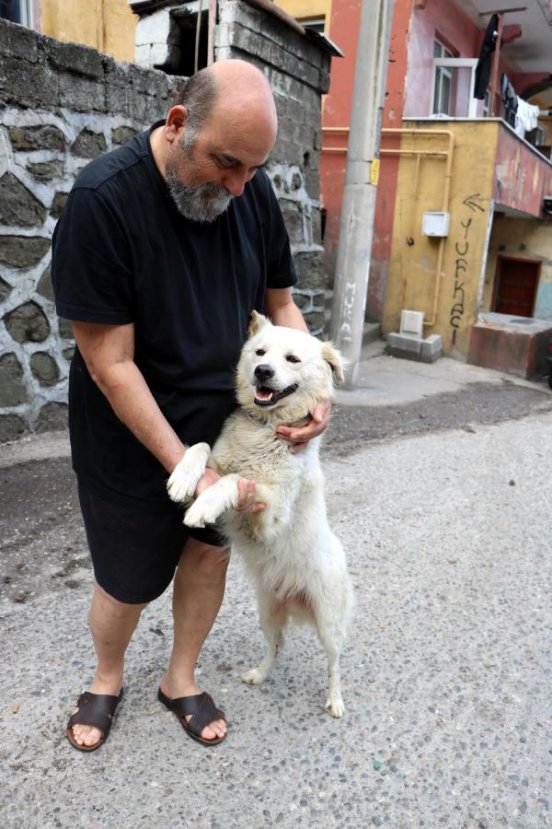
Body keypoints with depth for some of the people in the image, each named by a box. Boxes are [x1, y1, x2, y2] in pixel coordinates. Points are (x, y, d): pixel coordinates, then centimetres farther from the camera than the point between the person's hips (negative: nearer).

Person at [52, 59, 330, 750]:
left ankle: (181, 678, 41)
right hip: (132, 440, -4)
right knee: (128, 584, 11)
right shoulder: (102, 199, -23)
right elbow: (111, 364, -23)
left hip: (225, 422, 5)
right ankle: (107, 679, 44)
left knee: (209, 549, 15)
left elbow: (279, 303, 5)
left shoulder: (252, 190, -7)